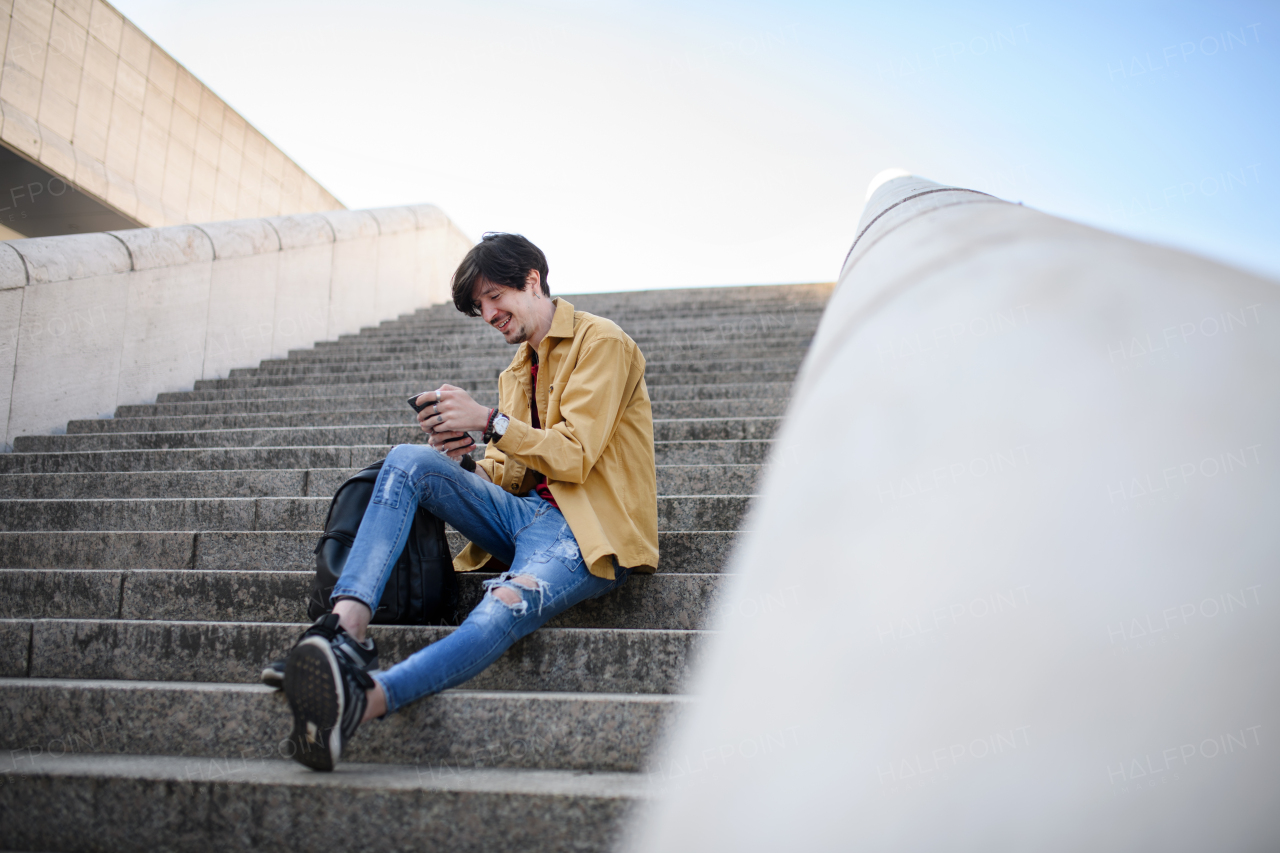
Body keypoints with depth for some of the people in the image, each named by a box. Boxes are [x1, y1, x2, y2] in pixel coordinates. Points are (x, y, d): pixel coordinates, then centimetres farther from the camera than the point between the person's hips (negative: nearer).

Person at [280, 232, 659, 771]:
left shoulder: (602, 343, 0)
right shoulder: (516, 373, 24)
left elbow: (575, 456, -11)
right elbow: (506, 475, 17)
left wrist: (489, 422, -16)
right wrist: (461, 452, -3)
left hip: (589, 530, -7)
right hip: (526, 512, 7)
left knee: (506, 607, -37)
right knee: (409, 460, -15)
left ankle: (360, 701, -58)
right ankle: (347, 624, -34)